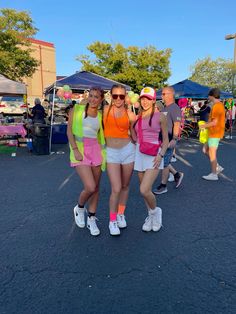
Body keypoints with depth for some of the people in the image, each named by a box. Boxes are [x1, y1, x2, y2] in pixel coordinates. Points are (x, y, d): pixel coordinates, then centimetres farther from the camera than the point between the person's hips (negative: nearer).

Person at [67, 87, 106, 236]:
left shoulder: (100, 115, 11)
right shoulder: (77, 109, 2)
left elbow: (102, 134, 13)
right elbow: (69, 130, -2)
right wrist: (75, 149, -12)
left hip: (96, 150, 4)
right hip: (80, 150, -4)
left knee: (96, 187, 7)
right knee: (90, 187, -15)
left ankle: (91, 219, 24)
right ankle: (79, 208, 17)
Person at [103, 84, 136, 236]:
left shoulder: (130, 115, 1)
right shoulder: (105, 110, -1)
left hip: (128, 150, 2)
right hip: (111, 152, -2)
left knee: (125, 186, 13)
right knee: (116, 189, -7)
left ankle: (121, 214, 35)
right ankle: (112, 221, 15)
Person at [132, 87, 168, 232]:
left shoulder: (160, 116, -1)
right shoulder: (137, 117, 11)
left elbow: (166, 139, 1)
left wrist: (161, 155, -12)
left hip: (154, 155, -5)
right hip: (139, 154, 5)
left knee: (144, 190, -15)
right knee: (146, 190, 12)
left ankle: (155, 211, 14)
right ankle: (151, 216, 31)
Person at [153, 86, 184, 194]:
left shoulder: (175, 108, -12)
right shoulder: (164, 108, 16)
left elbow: (177, 125, -20)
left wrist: (174, 139, -28)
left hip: (169, 140, -9)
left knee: (164, 163, -1)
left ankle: (163, 186, 13)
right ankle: (177, 174, 32)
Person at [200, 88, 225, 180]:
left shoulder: (216, 106, -17)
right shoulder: (220, 105, 14)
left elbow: (214, 122, -21)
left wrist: (203, 126, -8)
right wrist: (206, 124, 10)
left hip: (215, 133, -10)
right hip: (214, 133, 10)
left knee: (212, 153, -2)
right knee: (205, 150, 16)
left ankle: (214, 174, 8)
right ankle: (217, 167, 21)